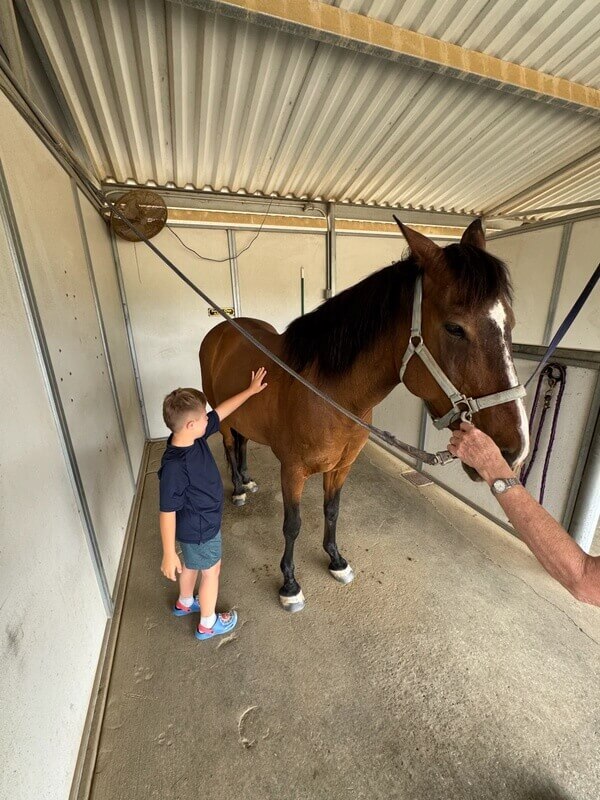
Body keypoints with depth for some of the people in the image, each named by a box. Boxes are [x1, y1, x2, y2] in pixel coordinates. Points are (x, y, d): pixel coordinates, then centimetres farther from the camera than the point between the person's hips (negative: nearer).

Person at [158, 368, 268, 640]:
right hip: (199, 530, -8)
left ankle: (185, 603, 59)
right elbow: (167, 512, -29)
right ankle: (208, 624, 44)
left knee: (192, 564, 31)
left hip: (198, 524, 8)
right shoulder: (174, 467, -37)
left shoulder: (194, 437, -15)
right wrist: (169, 554, -21)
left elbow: (222, 411, -4)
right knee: (211, 571, 17)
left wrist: (250, 390, 2)